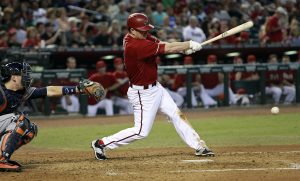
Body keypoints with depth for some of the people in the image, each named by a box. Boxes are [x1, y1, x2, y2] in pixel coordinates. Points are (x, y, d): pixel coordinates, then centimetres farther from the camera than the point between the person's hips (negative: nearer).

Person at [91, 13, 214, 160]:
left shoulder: (141, 37, -1)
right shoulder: (136, 46, -30)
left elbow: (163, 44, -6)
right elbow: (166, 49, -28)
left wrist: (184, 47, -22)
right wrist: (190, 45, -18)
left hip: (155, 87, 10)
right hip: (143, 93, -10)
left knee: (177, 115, 10)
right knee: (141, 131, -3)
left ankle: (199, 147, 17)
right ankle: (101, 144, 7)